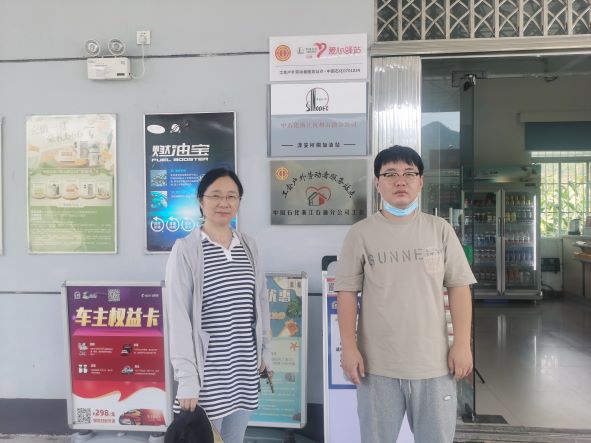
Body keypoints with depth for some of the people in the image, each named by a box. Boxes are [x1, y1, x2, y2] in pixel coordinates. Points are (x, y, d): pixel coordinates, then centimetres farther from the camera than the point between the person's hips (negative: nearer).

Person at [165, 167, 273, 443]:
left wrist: (266, 353, 12)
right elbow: (178, 317, -12)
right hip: (208, 370, -4)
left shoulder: (248, 247, 5)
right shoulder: (186, 249, -10)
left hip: (245, 370, 5)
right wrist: (187, 378, -14)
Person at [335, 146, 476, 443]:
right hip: (377, 364, -1)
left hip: (433, 361, 1)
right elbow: (347, 292, -2)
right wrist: (349, 347, -7)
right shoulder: (360, 233, -3)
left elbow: (458, 287, 3)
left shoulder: (440, 229, 1)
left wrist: (462, 344, -3)